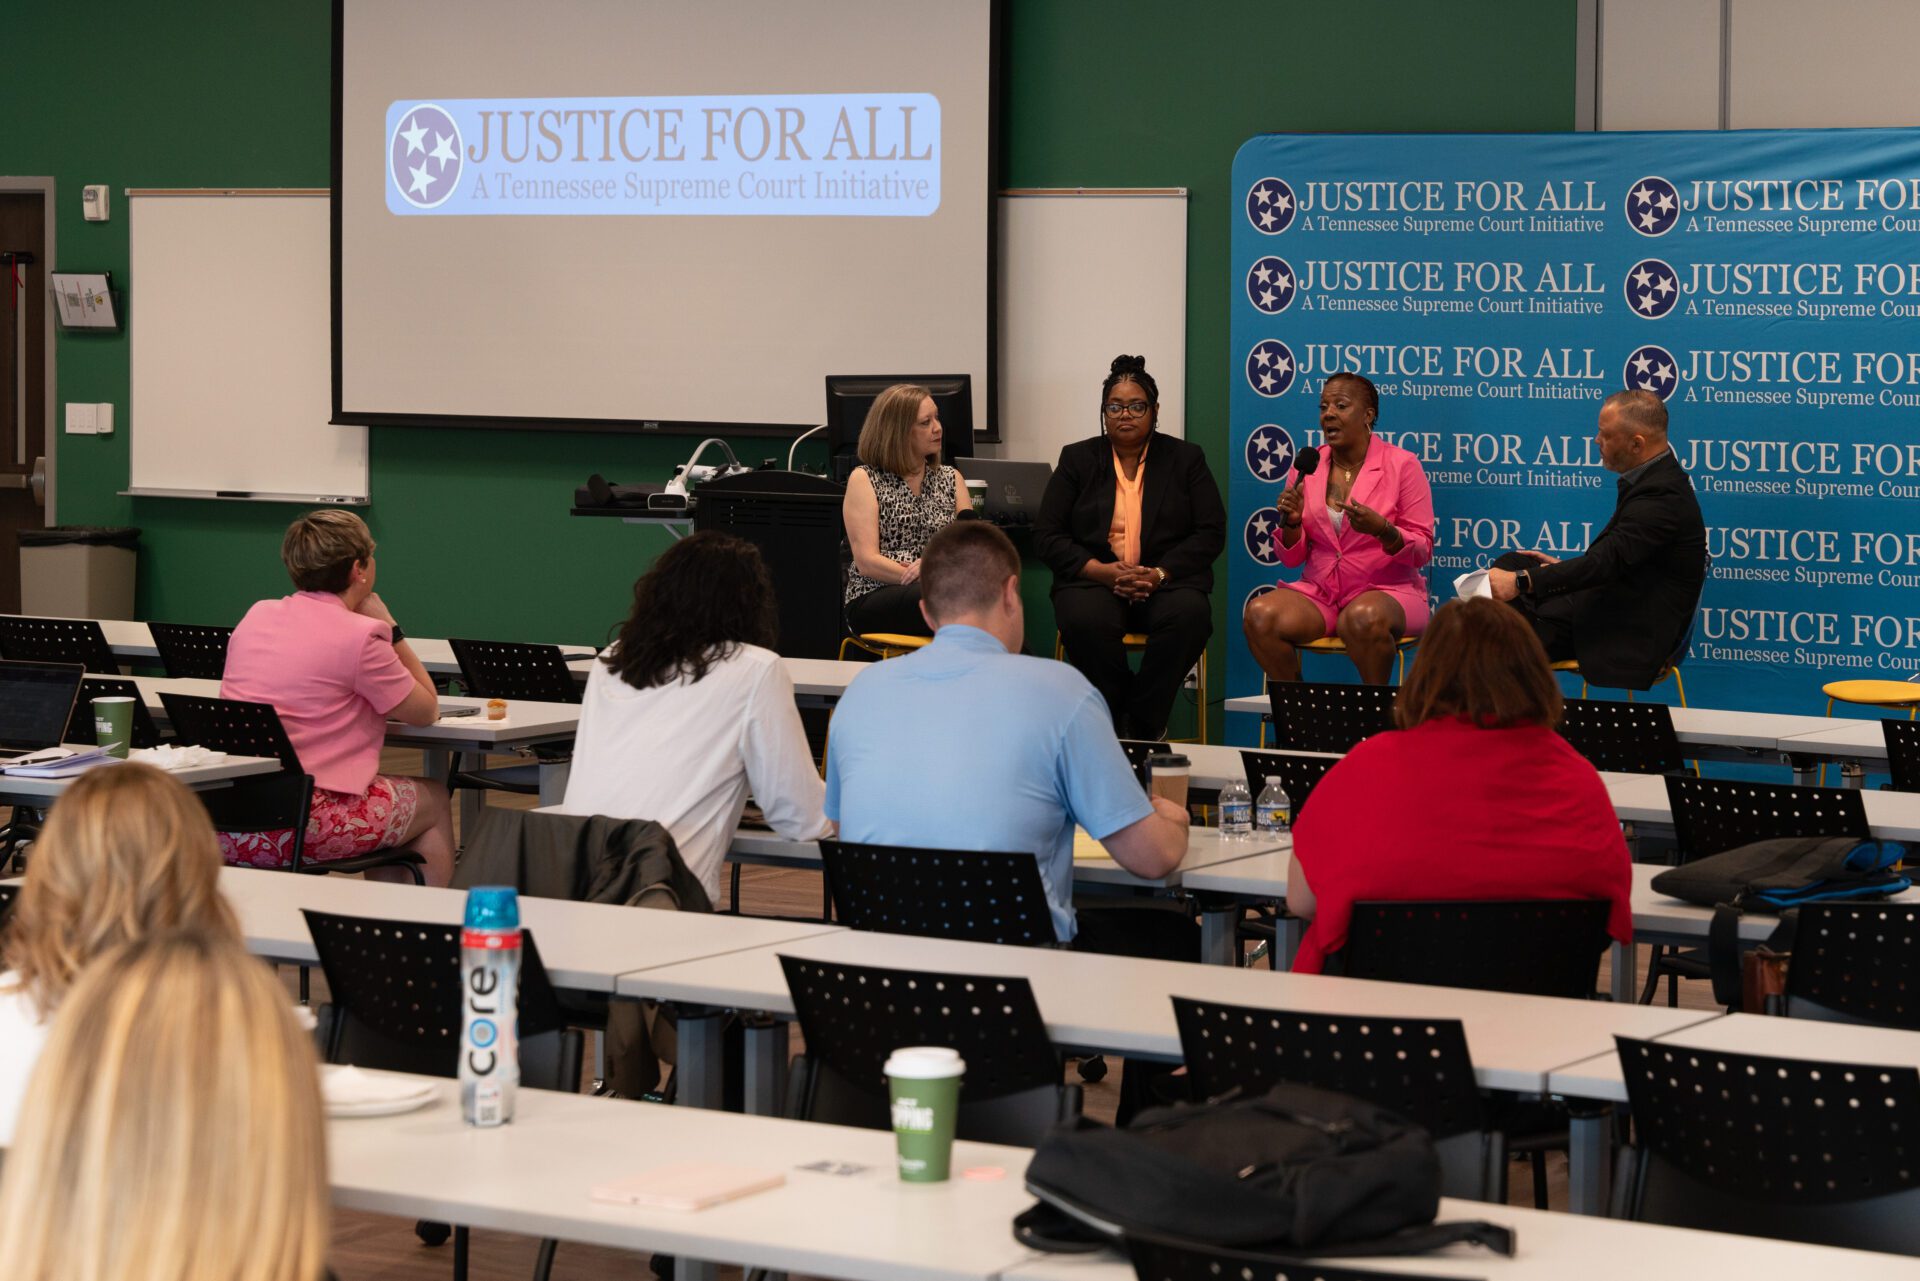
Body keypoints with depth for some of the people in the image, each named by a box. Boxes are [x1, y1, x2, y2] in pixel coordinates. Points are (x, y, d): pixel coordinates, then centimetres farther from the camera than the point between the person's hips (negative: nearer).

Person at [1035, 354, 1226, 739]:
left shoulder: (1186, 458, 13)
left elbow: (1211, 533, 4)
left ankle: (1141, 725, -22)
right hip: (1093, 579, 0)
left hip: (1167, 580, 0)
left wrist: (1159, 574, -13)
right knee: (1086, 620, -36)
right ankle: (1114, 726, -18)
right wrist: (1102, 571, -12)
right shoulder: (1078, 459, 13)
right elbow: (1046, 535, 5)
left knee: (1189, 615, -35)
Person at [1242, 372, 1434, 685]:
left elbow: (1422, 550, -4)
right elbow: (1291, 558, 11)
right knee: (1259, 614, -27)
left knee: (1363, 619, -39)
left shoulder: (1401, 465, -2)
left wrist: (1383, 529, -23)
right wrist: (1291, 523, -11)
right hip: (1319, 591, 4)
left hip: (1385, 590, -3)